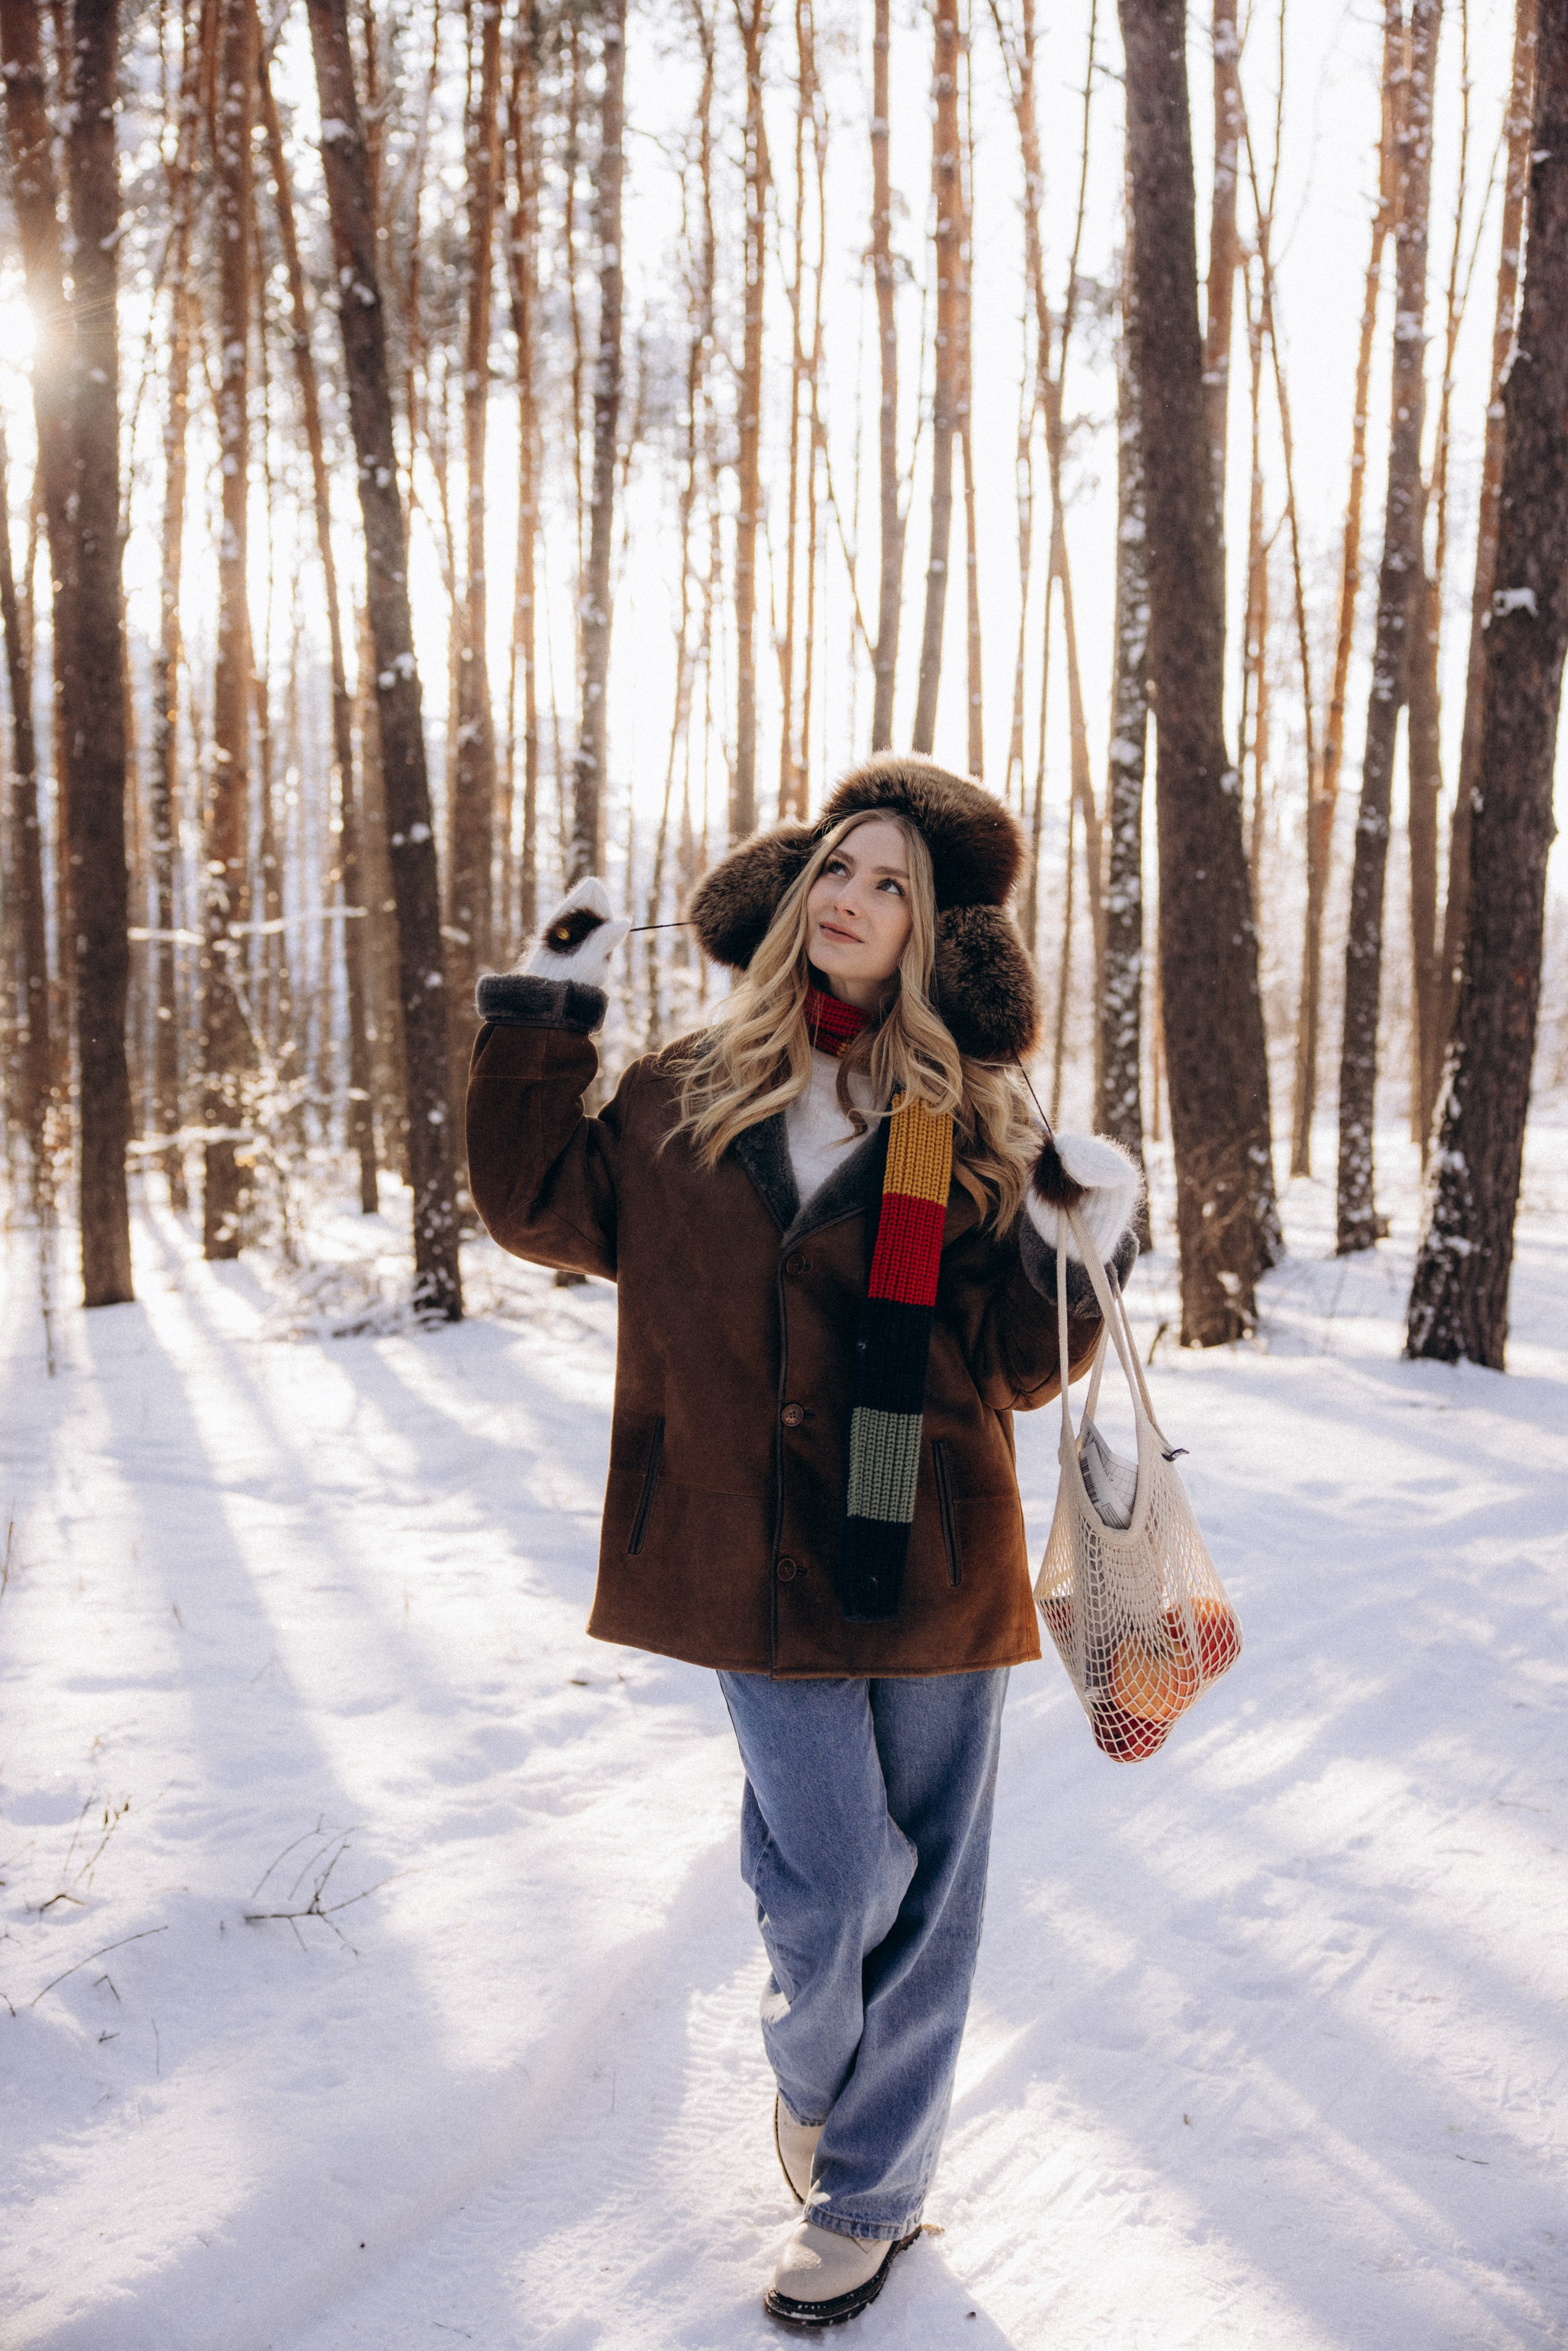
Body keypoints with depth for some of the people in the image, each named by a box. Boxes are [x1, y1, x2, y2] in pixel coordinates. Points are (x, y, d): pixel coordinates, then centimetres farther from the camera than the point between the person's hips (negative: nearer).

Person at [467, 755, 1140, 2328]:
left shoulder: (975, 1123, 1)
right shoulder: (687, 1097, 6)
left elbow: (1016, 1369, 1)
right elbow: (536, 1206, 15)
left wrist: (1070, 1265, -18)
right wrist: (544, 1016, 10)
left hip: (931, 1553, 0)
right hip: (759, 1553, 0)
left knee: (922, 1895, 9)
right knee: (840, 1885, -1)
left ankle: (868, 2194, 31)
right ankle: (808, 2072, 34)